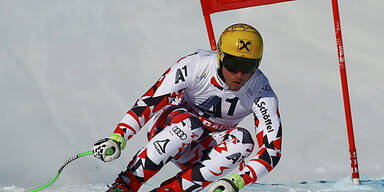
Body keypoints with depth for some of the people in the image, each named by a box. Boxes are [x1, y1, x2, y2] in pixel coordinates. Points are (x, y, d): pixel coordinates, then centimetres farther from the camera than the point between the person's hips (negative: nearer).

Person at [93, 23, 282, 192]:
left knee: (243, 140, -28)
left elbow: (272, 150, -25)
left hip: (202, 151, 3)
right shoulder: (196, 66, -26)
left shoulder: (261, 93, -21)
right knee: (189, 124, -36)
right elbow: (148, 102, -27)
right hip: (168, 128, -2)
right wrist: (117, 138, -41)